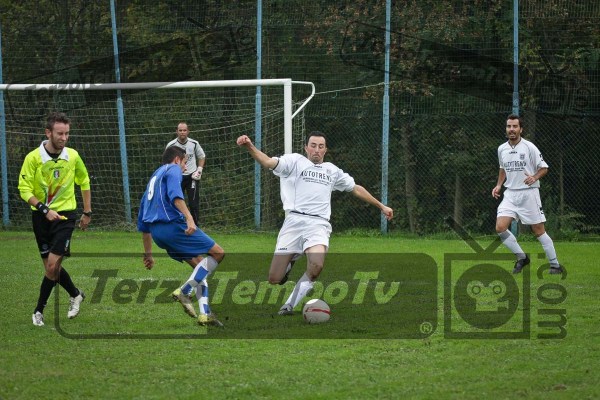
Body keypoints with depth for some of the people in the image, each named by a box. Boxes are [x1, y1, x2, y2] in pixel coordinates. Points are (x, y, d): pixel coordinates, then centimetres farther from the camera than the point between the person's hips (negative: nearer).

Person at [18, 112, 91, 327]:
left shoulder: (72, 156, -3)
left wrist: (87, 212, 15)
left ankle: (39, 310, 0)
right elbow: (24, 189, -12)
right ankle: (75, 294, 34)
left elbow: (84, 182, 13)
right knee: (51, 266, 8)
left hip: (65, 215, -1)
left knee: (52, 265, -13)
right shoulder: (33, 158, -12)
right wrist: (45, 209, -23)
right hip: (41, 217, 1)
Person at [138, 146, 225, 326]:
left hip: (156, 231, 9)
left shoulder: (154, 178, 31)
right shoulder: (173, 169, 7)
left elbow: (143, 222, 30)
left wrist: (148, 254, 33)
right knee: (218, 252, -3)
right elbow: (175, 195, -17)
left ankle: (204, 313, 2)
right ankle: (184, 291, -12)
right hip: (172, 223, -9)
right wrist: (189, 218, -27)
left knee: (200, 265, 15)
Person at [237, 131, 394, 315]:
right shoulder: (295, 161, 11)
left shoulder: (332, 170, 23)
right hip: (294, 222, -2)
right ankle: (289, 263, 30)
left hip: (318, 224, 2)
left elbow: (356, 189, 36)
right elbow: (269, 162, -5)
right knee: (274, 279, -7)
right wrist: (249, 146, -23)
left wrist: (381, 206, 39)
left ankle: (290, 305, -10)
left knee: (316, 267, -30)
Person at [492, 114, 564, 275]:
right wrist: (499, 185, 12)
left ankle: (555, 265, 9)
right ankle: (521, 258, 5)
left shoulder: (529, 147, -8)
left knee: (539, 231, -2)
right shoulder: (501, 149, 8)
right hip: (510, 194, 5)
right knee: (500, 227, -11)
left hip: (528, 193, -5)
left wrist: (534, 177, -23)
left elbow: (544, 168, -4)